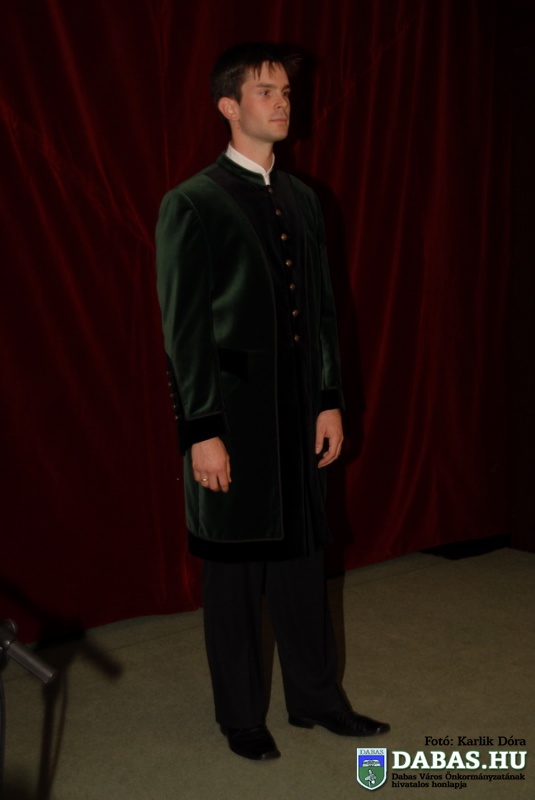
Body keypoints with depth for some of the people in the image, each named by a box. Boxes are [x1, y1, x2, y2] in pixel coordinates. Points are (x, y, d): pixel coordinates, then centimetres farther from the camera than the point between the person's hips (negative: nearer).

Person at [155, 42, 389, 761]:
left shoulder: (302, 200, 10)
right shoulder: (191, 204, -8)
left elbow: (323, 308, 12)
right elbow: (184, 329, -12)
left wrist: (330, 402, 8)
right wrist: (201, 433, -15)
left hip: (299, 415, 6)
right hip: (233, 418, -6)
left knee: (303, 555, 15)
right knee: (234, 572, 8)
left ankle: (315, 696, 32)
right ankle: (240, 715, 26)